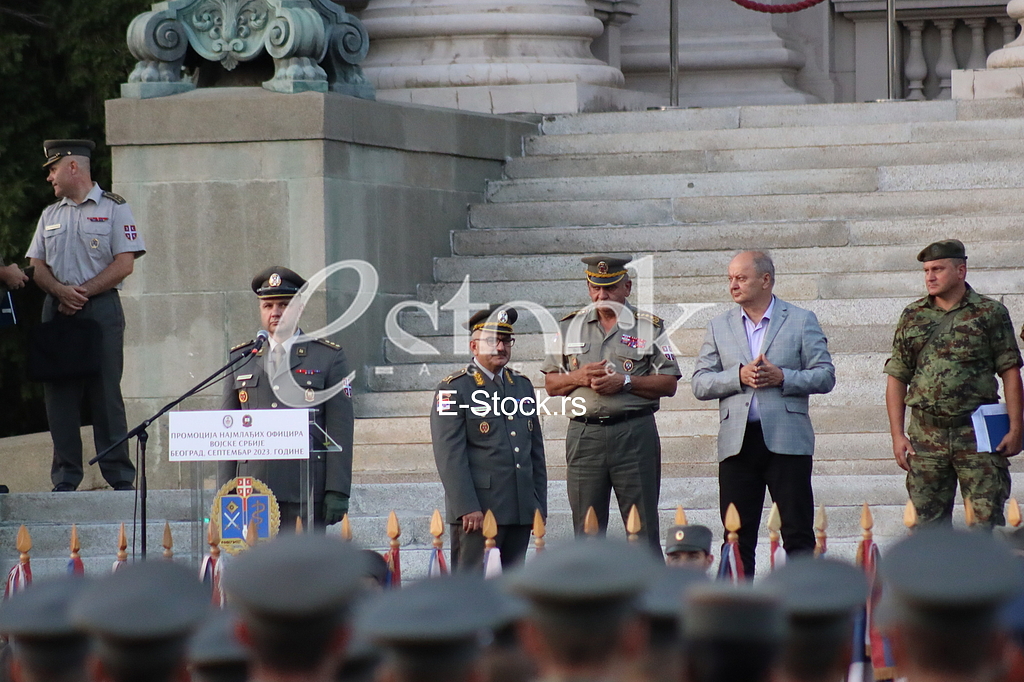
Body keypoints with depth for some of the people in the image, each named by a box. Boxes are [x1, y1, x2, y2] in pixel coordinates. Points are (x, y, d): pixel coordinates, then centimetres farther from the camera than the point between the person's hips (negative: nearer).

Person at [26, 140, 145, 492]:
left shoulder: (113, 208, 3)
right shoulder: (50, 215, 19)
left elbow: (124, 264, -5)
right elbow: (37, 266, 12)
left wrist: (82, 292, -13)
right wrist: (61, 291, -9)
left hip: (101, 308, -5)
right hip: (57, 311, 5)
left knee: (106, 393, -7)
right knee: (59, 394, 0)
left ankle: (120, 477, -5)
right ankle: (65, 479, 3)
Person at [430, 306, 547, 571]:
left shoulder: (522, 386, 18)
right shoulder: (454, 389, -2)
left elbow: (536, 452, 21)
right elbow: (450, 456, -10)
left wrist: (539, 506, 14)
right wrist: (467, 508, -18)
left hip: (521, 510, 6)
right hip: (478, 510, -6)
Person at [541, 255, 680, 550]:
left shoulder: (649, 327, 5)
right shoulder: (569, 326, 13)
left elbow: (668, 384, 1)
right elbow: (550, 384, 14)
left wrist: (625, 382, -12)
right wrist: (578, 378, -6)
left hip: (635, 434, -2)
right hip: (584, 434, 2)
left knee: (643, 527, -3)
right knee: (586, 530, 4)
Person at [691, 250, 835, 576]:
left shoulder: (801, 321, 6)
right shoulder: (719, 326, 14)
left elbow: (825, 376, 3)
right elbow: (700, 384, 7)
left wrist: (782, 377, -12)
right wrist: (739, 376, -10)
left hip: (786, 440, -2)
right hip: (737, 444, 3)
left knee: (798, 534, -2)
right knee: (737, 537, 3)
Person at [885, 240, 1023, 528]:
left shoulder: (990, 313, 4)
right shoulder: (912, 317, 11)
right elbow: (897, 377, 12)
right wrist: (897, 434, 3)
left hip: (977, 435, -3)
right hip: (926, 436, 3)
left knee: (987, 520, -6)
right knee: (930, 523, 3)